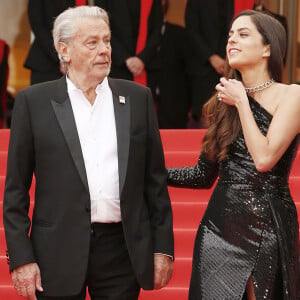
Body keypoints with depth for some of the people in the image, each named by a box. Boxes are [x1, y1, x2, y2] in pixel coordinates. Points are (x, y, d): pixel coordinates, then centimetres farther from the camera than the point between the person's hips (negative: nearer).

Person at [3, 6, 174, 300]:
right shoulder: (33, 101, 1)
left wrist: (163, 248, 6)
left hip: (123, 251, 2)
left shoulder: (137, 97, 8)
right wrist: (21, 258, -6)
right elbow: (15, 190, 1)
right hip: (59, 253, -2)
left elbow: (155, 180, 10)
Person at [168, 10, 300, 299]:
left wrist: (242, 102, -9)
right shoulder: (224, 100, 10)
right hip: (219, 223, 5)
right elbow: (204, 175, 11)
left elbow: (264, 158, -18)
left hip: (267, 224, -5)